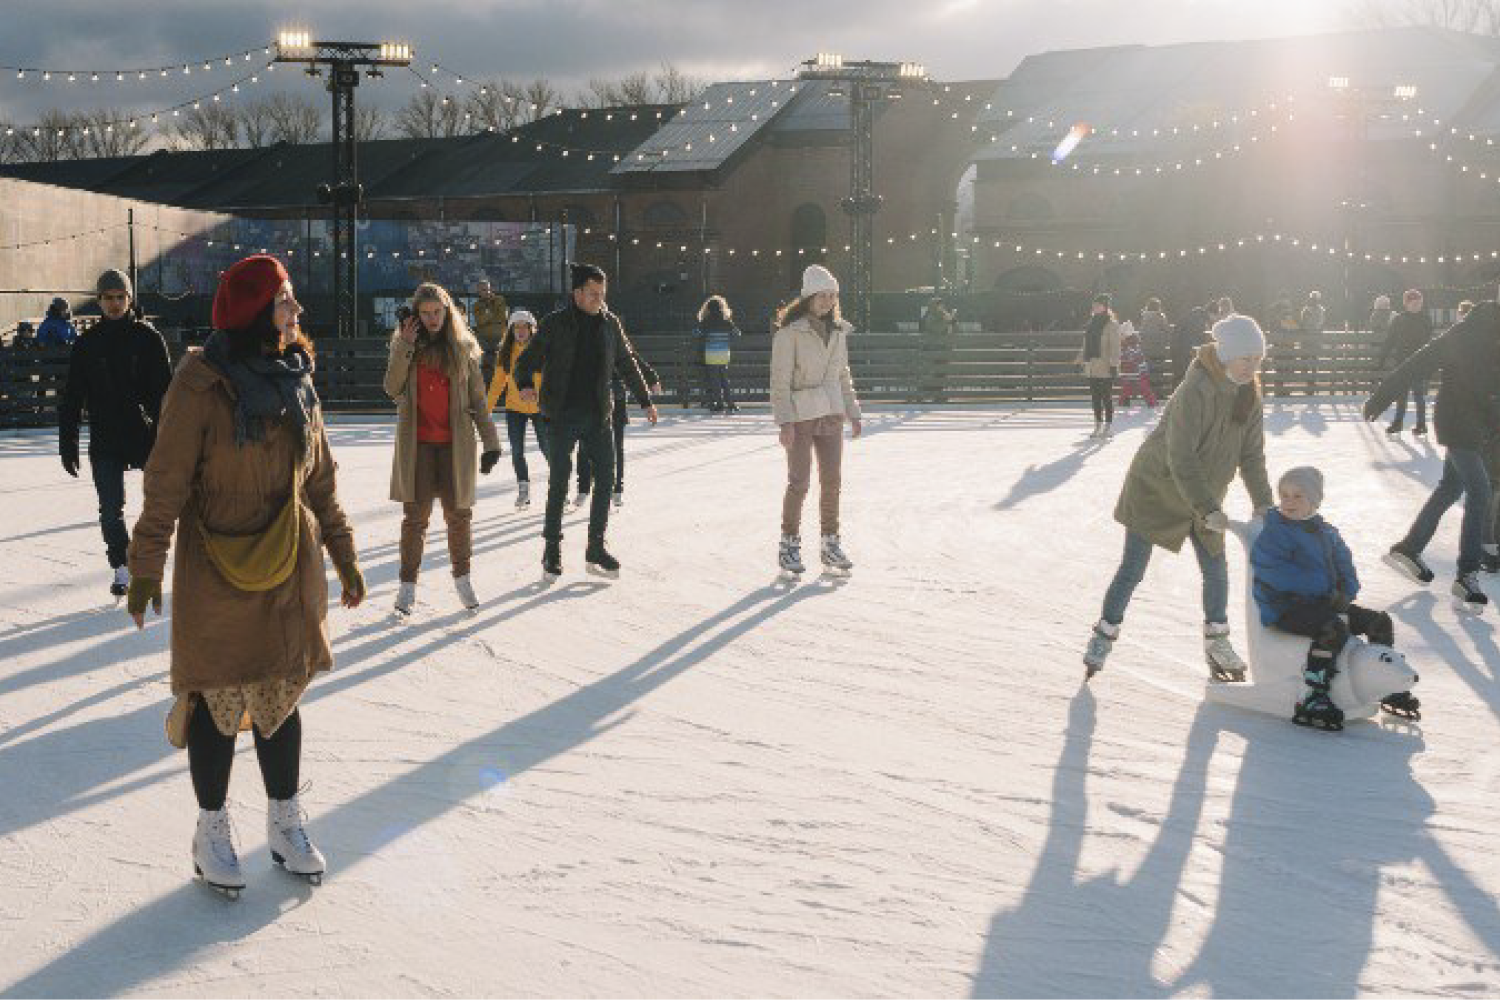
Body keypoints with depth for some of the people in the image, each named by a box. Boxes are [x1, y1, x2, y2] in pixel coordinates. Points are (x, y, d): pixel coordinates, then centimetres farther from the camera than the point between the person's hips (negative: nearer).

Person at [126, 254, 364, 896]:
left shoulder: (296, 380, 7)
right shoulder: (201, 384, -12)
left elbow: (321, 478, 14)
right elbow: (167, 481, -11)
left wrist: (343, 554, 15)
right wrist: (147, 565, -14)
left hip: (289, 570, 5)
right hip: (216, 573, -5)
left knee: (281, 695, 11)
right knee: (218, 699, 5)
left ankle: (285, 821, 25)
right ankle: (212, 829, 20)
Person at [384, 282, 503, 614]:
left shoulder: (462, 347, 6)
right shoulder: (404, 344, 6)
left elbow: (477, 398, 7)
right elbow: (392, 389, -6)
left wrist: (490, 442, 2)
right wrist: (405, 347, -13)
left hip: (455, 442, 1)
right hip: (416, 442, 0)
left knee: (459, 513, 4)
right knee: (415, 515, -2)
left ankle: (462, 576, 22)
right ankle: (408, 583, 7)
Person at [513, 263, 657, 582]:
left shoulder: (610, 323, 8)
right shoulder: (555, 324, -3)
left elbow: (627, 364, 20)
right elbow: (528, 359, -4)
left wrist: (645, 401, 24)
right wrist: (525, 384, -26)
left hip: (598, 414, 4)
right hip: (562, 415, -4)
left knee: (606, 478, 2)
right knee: (559, 483, -3)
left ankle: (596, 549, 13)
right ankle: (552, 551, 7)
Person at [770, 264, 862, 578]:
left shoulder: (838, 331, 11)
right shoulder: (789, 331, -9)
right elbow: (780, 379, -11)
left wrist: (853, 414, 16)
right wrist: (784, 421, -16)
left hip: (831, 414, 6)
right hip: (799, 416, -6)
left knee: (832, 481, 5)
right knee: (799, 483, -6)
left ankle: (830, 545, 15)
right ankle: (789, 545, 7)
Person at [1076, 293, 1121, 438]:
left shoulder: (1112, 324, -6)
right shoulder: (1092, 323, 15)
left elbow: (1115, 346, -11)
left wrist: (1114, 364, -16)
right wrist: (1079, 360, 18)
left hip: (1105, 367, -7)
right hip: (1091, 366, 7)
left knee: (1106, 397, -2)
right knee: (1095, 397, 9)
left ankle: (1107, 427, 4)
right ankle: (1098, 426, 15)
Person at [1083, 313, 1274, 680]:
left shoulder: (1249, 393, -8)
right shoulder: (1195, 391, -31)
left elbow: (1252, 453, -2)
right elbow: (1181, 458, -33)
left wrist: (1263, 502, -11)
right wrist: (1209, 509, -35)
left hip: (1204, 494, 6)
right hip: (1156, 487, -6)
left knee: (1216, 567, 8)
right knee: (1132, 568, -1)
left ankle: (1216, 640, 25)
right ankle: (1104, 637, 15)